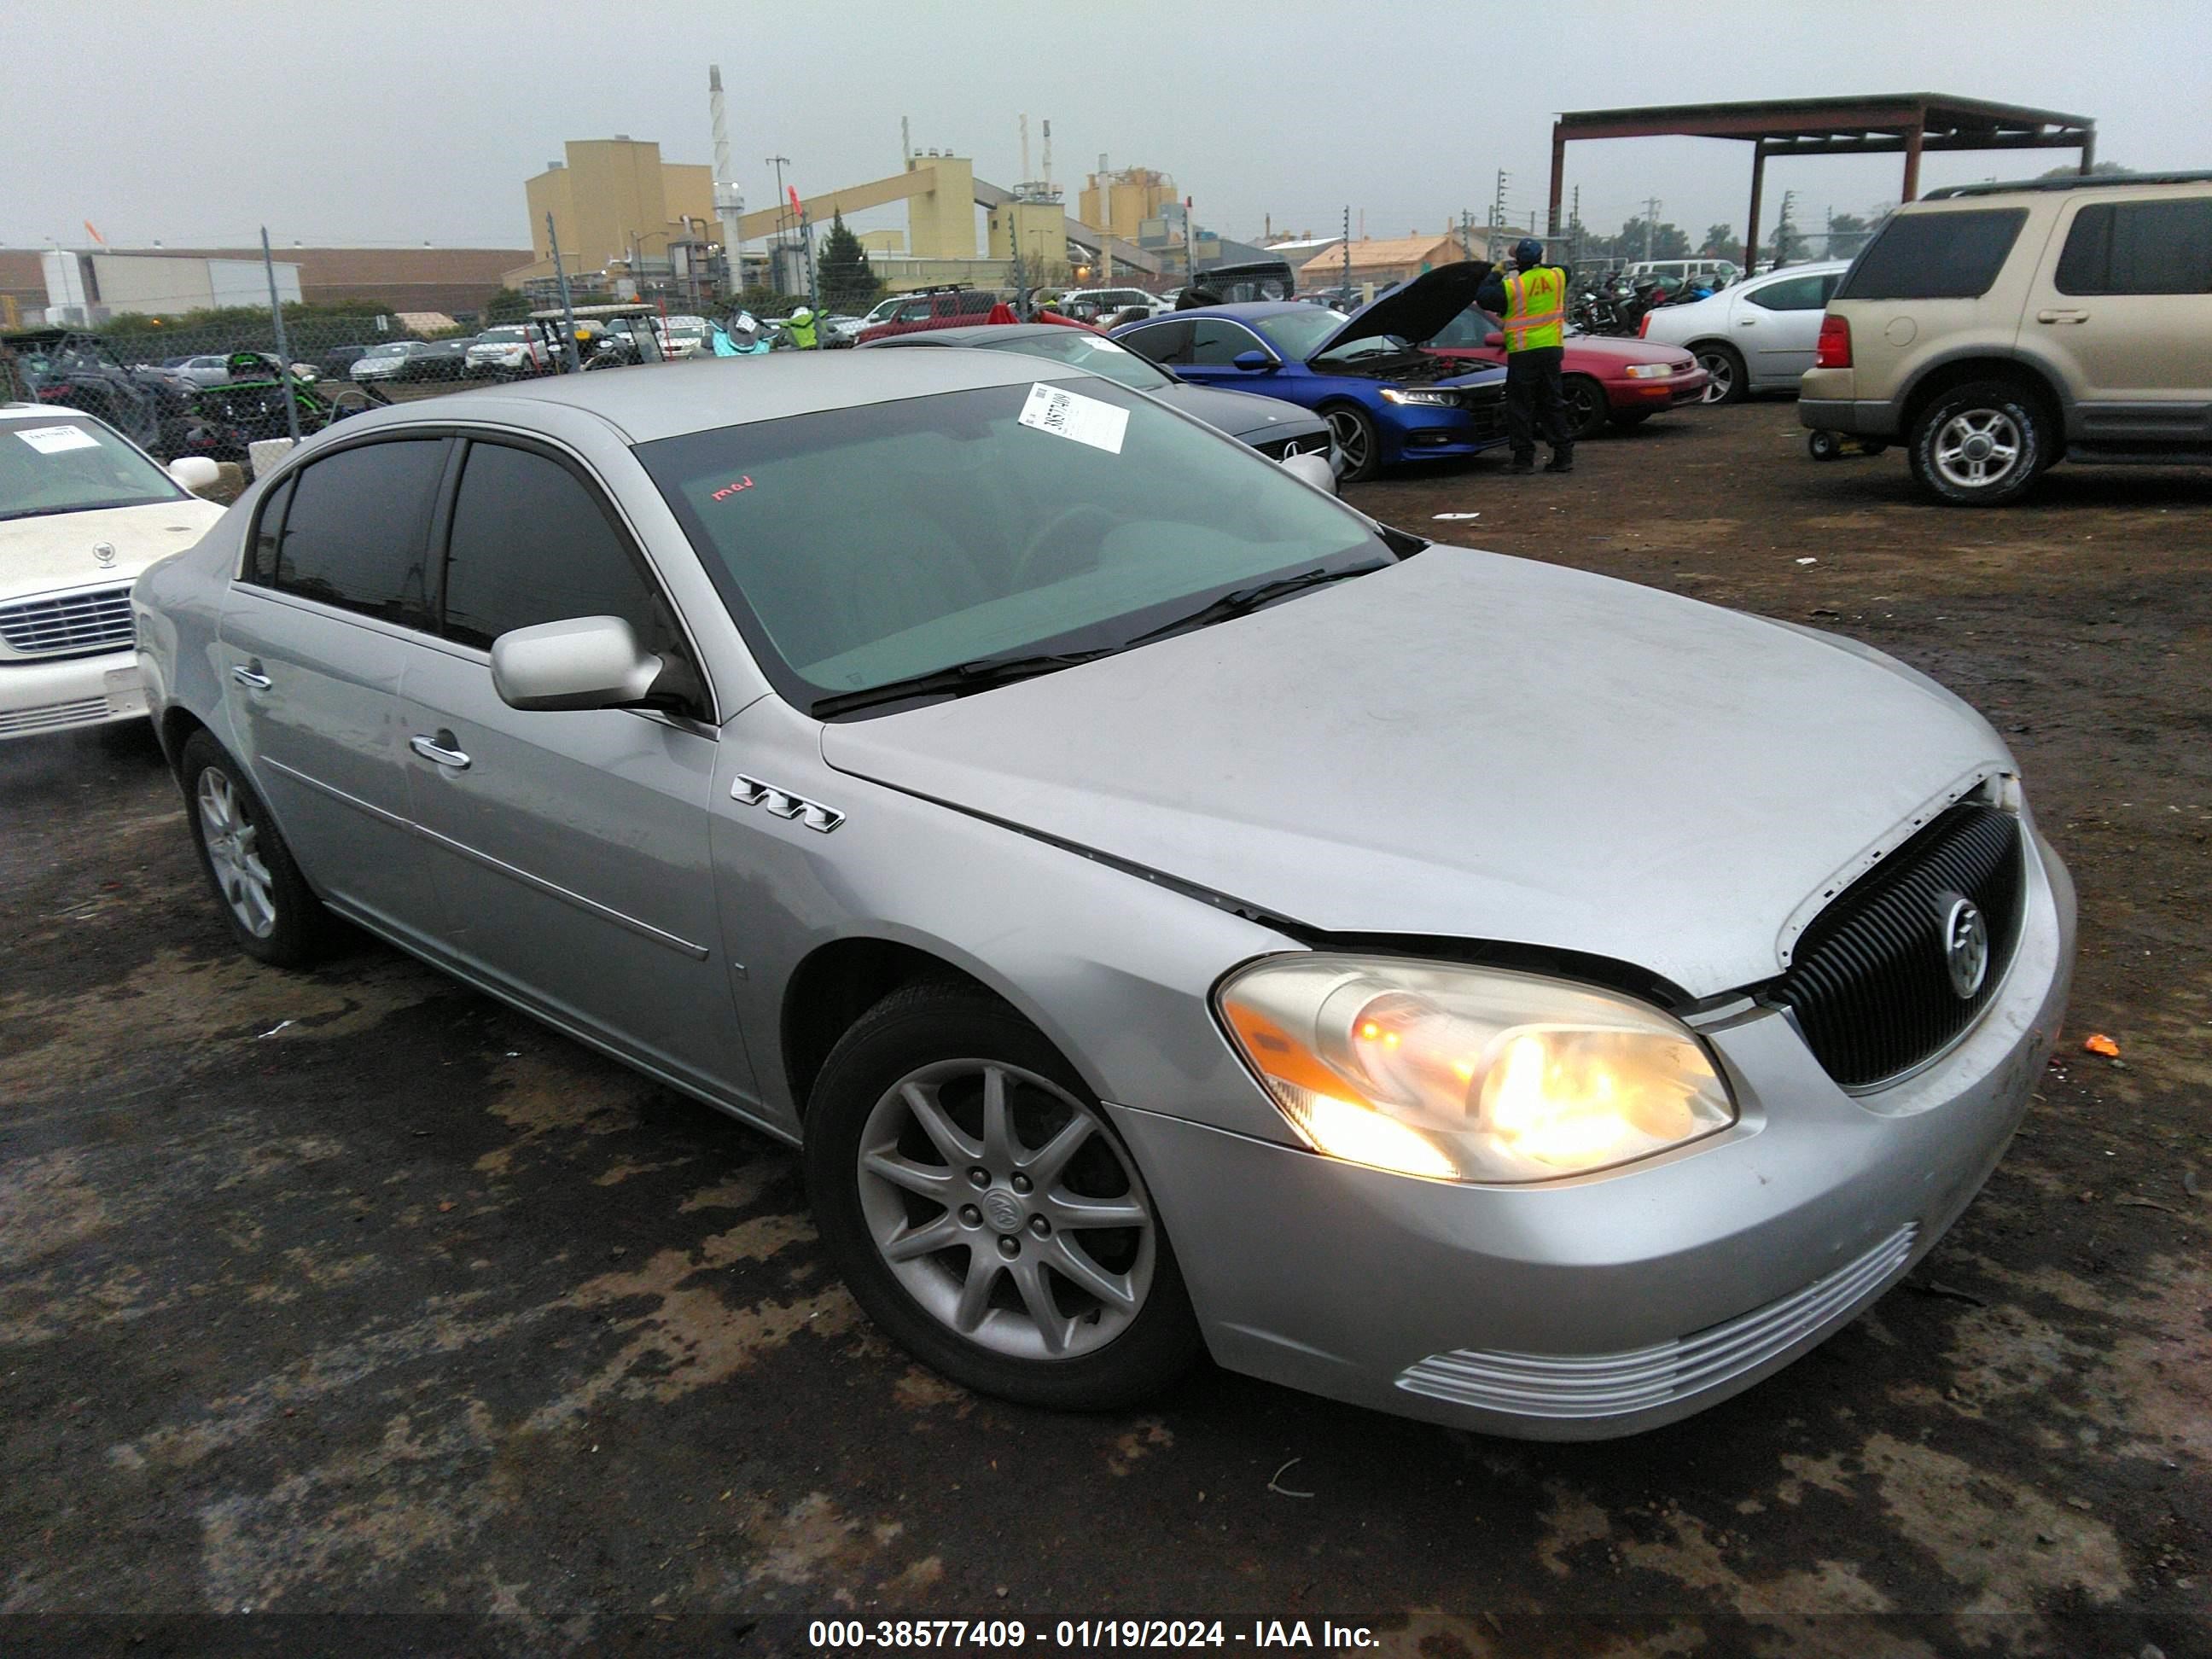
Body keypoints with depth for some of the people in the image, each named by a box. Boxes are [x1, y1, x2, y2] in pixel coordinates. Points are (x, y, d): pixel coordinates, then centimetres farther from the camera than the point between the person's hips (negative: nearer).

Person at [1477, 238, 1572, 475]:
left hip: (1524, 353, -5)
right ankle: (1564, 456, 9)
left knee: (1520, 407, 2)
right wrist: (1539, 265, 26)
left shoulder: (1512, 287, -12)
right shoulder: (1556, 277, 5)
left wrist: (1496, 274, 8)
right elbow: (1563, 270, 29)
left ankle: (1524, 459, -1)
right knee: (1553, 404, 12)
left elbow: (1482, 297, -6)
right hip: (1552, 350, 5)